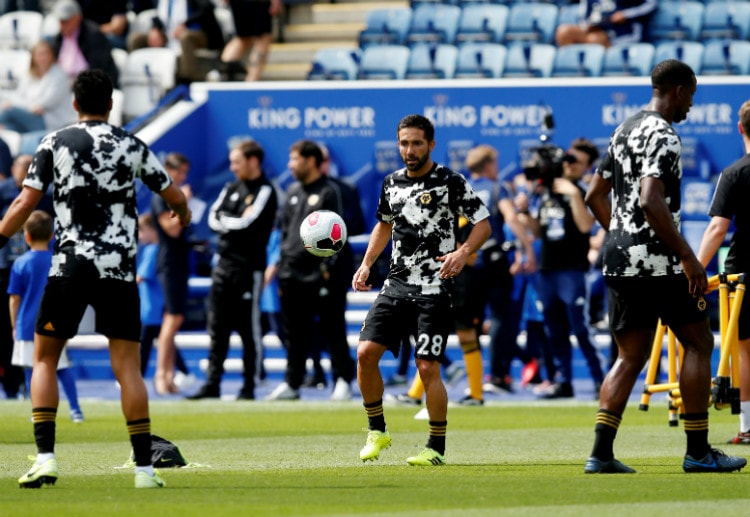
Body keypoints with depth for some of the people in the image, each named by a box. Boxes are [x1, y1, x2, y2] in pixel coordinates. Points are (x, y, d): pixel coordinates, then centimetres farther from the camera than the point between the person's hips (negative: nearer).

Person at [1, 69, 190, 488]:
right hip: (120, 268, 1)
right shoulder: (133, 147, 6)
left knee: (45, 358, 11)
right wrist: (184, 215, 39)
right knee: (128, 366, 3)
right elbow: (175, 198, 16)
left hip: (70, 265, -1)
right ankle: (145, 467, -2)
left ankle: (46, 458, -3)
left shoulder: (55, 144, 2)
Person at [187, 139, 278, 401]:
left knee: (249, 329, -2)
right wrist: (237, 223, -8)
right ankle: (212, 383, 9)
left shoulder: (264, 191, -5)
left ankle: (250, 386, 3)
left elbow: (248, 222, -16)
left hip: (249, 268, -7)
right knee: (217, 327, 6)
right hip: (224, 264, 7)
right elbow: (213, 219, 7)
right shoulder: (231, 189, 16)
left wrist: (225, 221, -1)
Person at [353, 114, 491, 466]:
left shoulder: (450, 182, -5)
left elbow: (483, 223, -3)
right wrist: (367, 264, 15)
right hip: (397, 285, 5)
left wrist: (463, 252, -21)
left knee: (428, 367, -10)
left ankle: (436, 448, 3)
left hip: (434, 289, -5)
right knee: (365, 353, -7)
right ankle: (377, 432, 10)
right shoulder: (392, 183, 12)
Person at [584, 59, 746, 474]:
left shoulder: (624, 131, 16)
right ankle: (698, 452, 2)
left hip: (619, 256, 9)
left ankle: (601, 454, 0)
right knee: (698, 343, 3)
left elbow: (595, 195, 22)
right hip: (656, 260, -9)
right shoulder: (662, 136, -13)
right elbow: (651, 201, -25)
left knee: (631, 356, 10)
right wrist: (688, 258, -22)